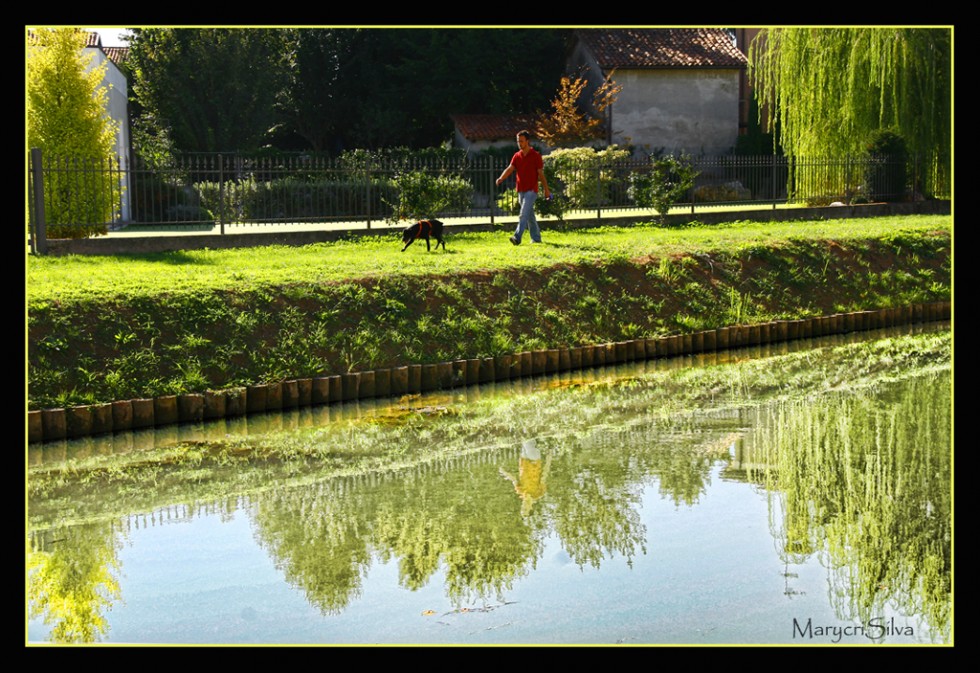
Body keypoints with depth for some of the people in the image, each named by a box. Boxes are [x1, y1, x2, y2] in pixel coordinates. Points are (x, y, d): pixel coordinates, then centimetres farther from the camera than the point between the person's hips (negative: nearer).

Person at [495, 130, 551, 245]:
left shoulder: (536, 155, -4)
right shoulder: (516, 156, 9)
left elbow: (541, 173, -3)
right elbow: (510, 169, -3)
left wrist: (546, 190, 1)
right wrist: (501, 178, -22)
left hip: (531, 190, -6)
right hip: (521, 190, 6)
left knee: (524, 214, -17)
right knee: (530, 215, 13)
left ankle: (517, 237, -25)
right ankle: (536, 238, 23)